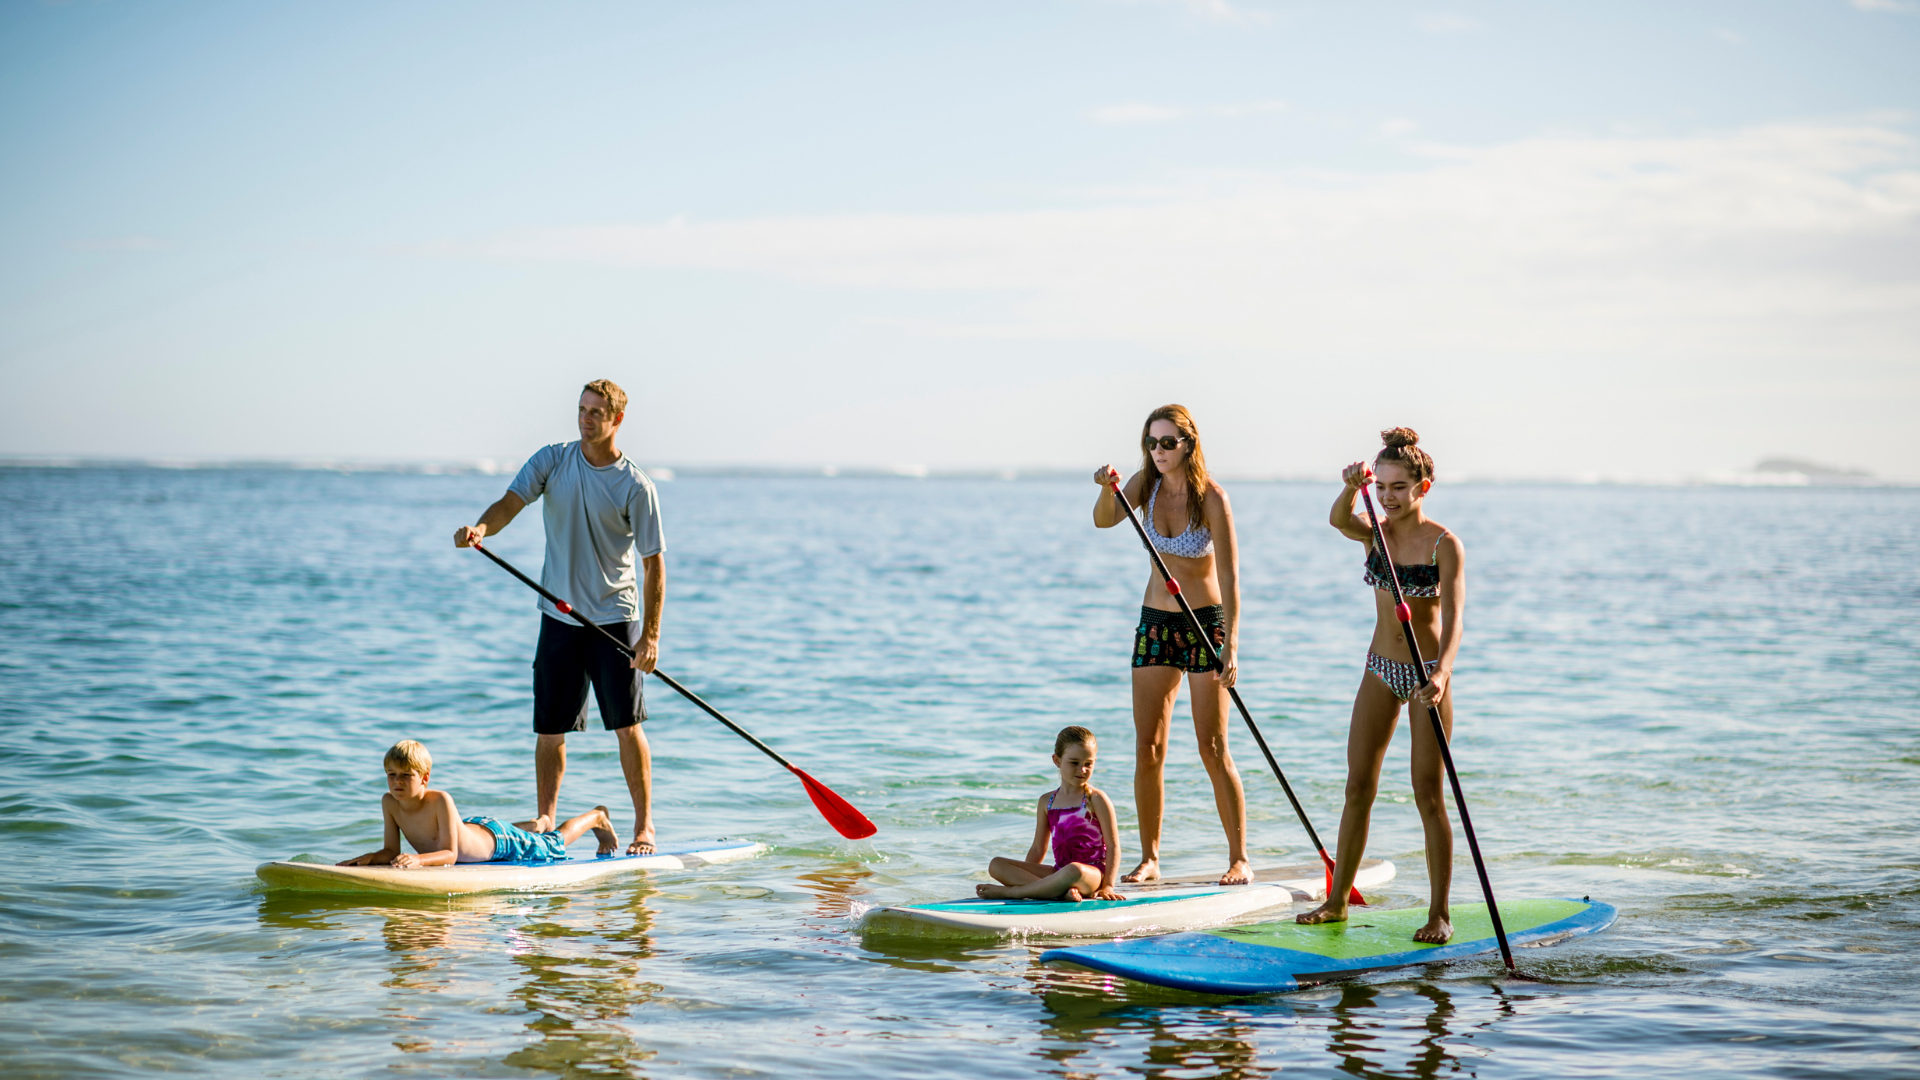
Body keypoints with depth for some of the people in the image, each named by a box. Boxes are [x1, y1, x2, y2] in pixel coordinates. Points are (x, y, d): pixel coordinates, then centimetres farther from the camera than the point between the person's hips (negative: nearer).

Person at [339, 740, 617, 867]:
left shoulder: (440, 801, -42)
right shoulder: (390, 803, -26)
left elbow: (450, 854, -44)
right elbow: (391, 850, -20)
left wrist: (417, 859, -62)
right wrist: (368, 858, -42)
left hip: (495, 839, -5)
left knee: (554, 844, 21)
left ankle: (597, 817, 47)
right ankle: (532, 826, 66)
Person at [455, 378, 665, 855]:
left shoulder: (636, 487, -9)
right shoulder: (552, 461, 1)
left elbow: (654, 563, -8)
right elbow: (510, 503, -11)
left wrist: (651, 633, -15)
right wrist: (481, 527, -34)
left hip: (616, 618, -3)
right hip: (559, 616, 3)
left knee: (627, 724, -4)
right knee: (550, 727, 6)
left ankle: (644, 825, 7)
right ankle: (544, 820, 18)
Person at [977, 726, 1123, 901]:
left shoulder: (1096, 799, 0)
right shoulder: (1047, 802, 13)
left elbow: (1113, 846, -3)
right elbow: (1038, 848, 18)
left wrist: (1108, 886, -14)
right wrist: (1022, 875, 7)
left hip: (1092, 873, -5)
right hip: (1060, 871, 6)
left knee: (1074, 870, -43)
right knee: (996, 865, -10)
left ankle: (1009, 891, -27)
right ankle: (1062, 890, -29)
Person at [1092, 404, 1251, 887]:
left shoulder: (1211, 497, -16)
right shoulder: (1147, 484, 0)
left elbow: (1229, 577, -20)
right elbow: (1105, 521, -15)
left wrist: (1230, 646, -28)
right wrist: (1108, 490, -37)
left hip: (1205, 622, -5)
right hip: (1155, 621, 5)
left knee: (1212, 749, -5)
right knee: (1147, 748, 2)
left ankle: (1239, 859, 3)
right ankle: (1149, 858, 9)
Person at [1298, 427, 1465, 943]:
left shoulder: (1444, 544, -12)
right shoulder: (1377, 532, 3)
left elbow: (1453, 620, -22)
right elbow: (1339, 520, -20)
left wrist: (1441, 674, -39)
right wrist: (1351, 488, -42)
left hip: (1427, 670, -5)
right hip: (1381, 667, 5)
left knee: (1428, 794, -4)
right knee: (1358, 786, 8)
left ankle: (1439, 913, 4)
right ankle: (1337, 900, 18)